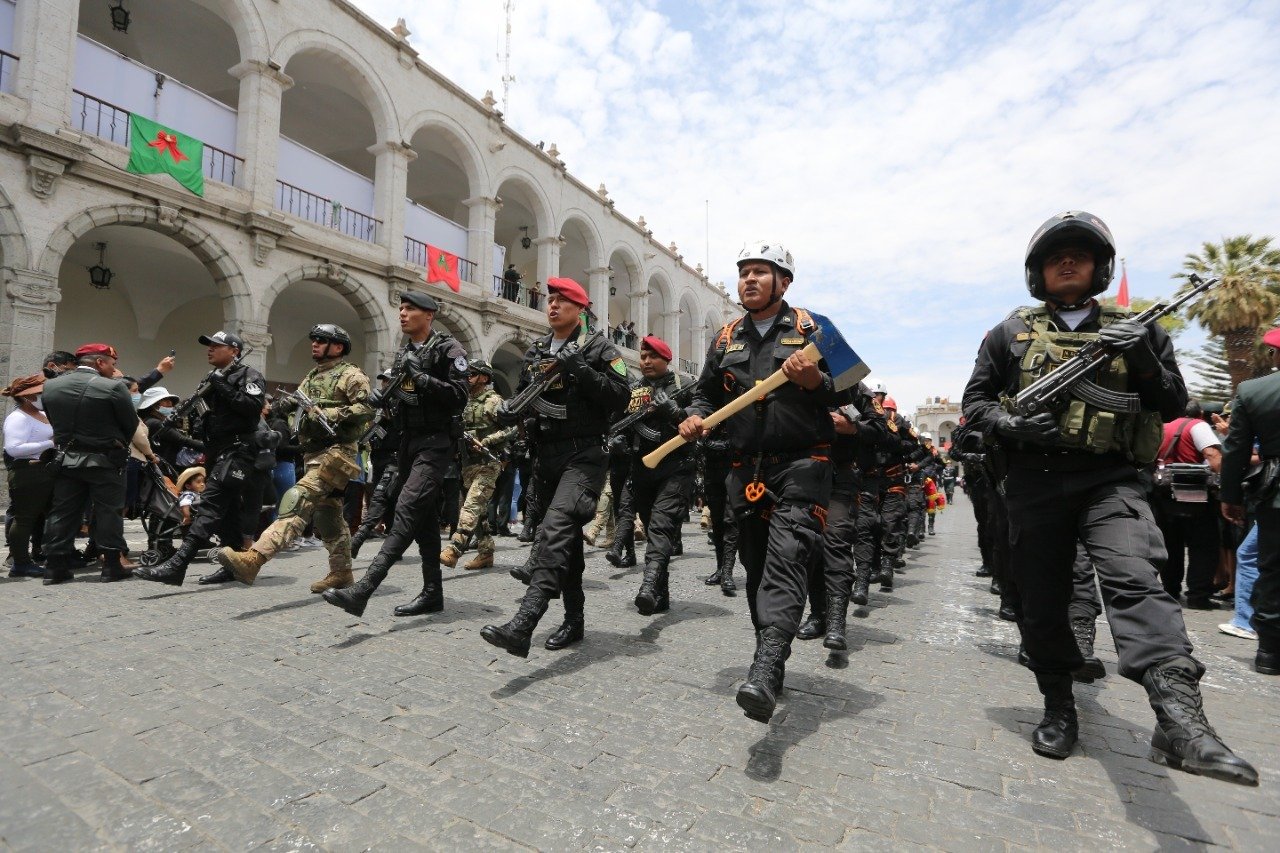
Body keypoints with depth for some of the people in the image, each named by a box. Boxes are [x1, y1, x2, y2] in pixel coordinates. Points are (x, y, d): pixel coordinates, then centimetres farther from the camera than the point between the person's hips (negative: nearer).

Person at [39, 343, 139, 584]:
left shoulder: (49, 386, 2)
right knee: (108, 512, 2)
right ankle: (112, 565, 5)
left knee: (62, 512, 12)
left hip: (66, 458, 5)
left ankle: (55, 566, 16)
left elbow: (54, 421, 9)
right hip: (105, 460, -5)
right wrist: (119, 446, 11)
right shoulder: (113, 387, -15)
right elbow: (131, 424, -8)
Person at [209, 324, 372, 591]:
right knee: (327, 514, 11)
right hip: (312, 453, 9)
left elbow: (367, 408, -16)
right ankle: (341, 573, 19)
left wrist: (330, 415, -21)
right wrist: (287, 403, 3)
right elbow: (297, 401, 26)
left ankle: (252, 558, -32)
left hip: (335, 451, -9)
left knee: (298, 501, -23)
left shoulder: (351, 375, -4)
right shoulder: (311, 377, 24)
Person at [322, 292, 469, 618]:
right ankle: (433, 593, 17)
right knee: (424, 517, 9)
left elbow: (459, 396, -16)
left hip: (435, 442, -8)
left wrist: (422, 378, -21)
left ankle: (362, 590, -23)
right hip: (408, 441, 9)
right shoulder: (403, 353, 18)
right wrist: (382, 399, 5)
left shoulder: (448, 349, -7)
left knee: (407, 510, -17)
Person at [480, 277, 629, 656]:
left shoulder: (598, 348, -1)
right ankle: (574, 619, 26)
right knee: (565, 538, 13)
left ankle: (522, 626, -31)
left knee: (555, 528, -24)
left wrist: (581, 370, -19)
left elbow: (620, 397, -11)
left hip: (583, 455, -7)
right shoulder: (535, 351, 17)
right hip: (545, 455, 7)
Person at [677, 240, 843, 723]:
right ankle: (770, 665, 25)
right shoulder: (726, 340, 15)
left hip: (801, 464, -4)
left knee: (786, 555, -22)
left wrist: (814, 381, -19)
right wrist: (696, 417, -1)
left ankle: (765, 670, -29)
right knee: (756, 565, 9)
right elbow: (707, 392, 21)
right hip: (747, 471, 5)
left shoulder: (809, 328, 4)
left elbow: (844, 392, 3)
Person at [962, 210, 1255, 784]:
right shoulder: (1011, 334, 10)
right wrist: (1012, 425, -12)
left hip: (1109, 480, 0)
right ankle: (1059, 708, 22)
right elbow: (974, 402, 8)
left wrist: (1143, 358, -6)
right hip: (1034, 484, 0)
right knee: (1042, 602, 6)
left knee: (1135, 577, -25)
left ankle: (1179, 717, -30)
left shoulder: (1134, 330, 14)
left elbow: (1173, 406, 13)